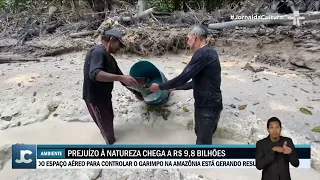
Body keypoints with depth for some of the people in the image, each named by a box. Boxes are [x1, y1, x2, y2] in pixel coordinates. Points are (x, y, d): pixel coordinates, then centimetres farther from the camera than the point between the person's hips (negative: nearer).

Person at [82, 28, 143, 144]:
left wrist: (135, 92, 15)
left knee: (109, 120, 28)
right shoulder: (98, 51, -21)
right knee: (105, 126, 8)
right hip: (94, 97, -10)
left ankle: (111, 140, 51)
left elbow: (119, 75, 15)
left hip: (104, 96, 10)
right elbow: (94, 74, -37)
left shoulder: (109, 58, 9)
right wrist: (121, 78, -40)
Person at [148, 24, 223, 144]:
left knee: (203, 142, 1)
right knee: (200, 135, 25)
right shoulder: (207, 52, 12)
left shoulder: (203, 53, -21)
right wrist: (176, 87, 22)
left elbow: (183, 77, -23)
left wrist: (160, 87, -10)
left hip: (208, 106, -10)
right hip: (204, 104, 10)